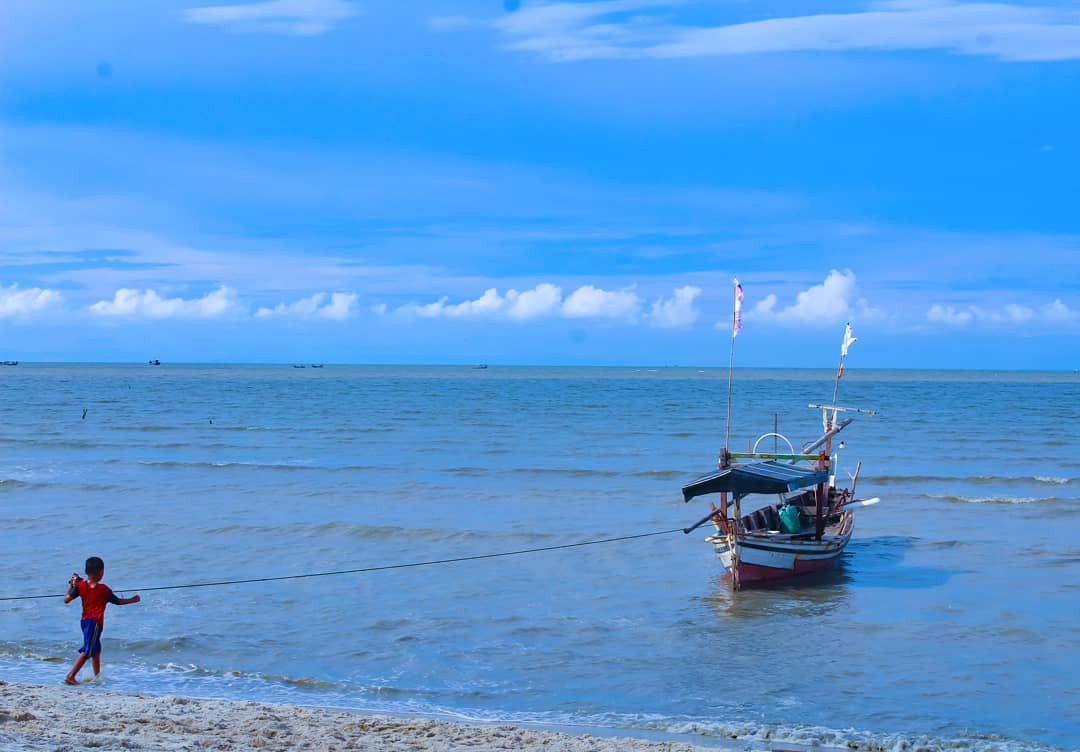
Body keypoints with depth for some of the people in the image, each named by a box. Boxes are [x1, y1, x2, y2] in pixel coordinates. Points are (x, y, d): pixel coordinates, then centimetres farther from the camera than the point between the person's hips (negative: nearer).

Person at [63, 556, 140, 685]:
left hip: (84, 620, 7)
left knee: (96, 649, 21)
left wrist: (71, 585, 13)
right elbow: (118, 601, 0)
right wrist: (133, 600, 16)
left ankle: (97, 676, 33)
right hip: (95, 622, -7)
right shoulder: (104, 589, -11)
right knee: (87, 651, -7)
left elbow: (66, 599, -1)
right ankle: (70, 676, -15)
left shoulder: (80, 585, -2)